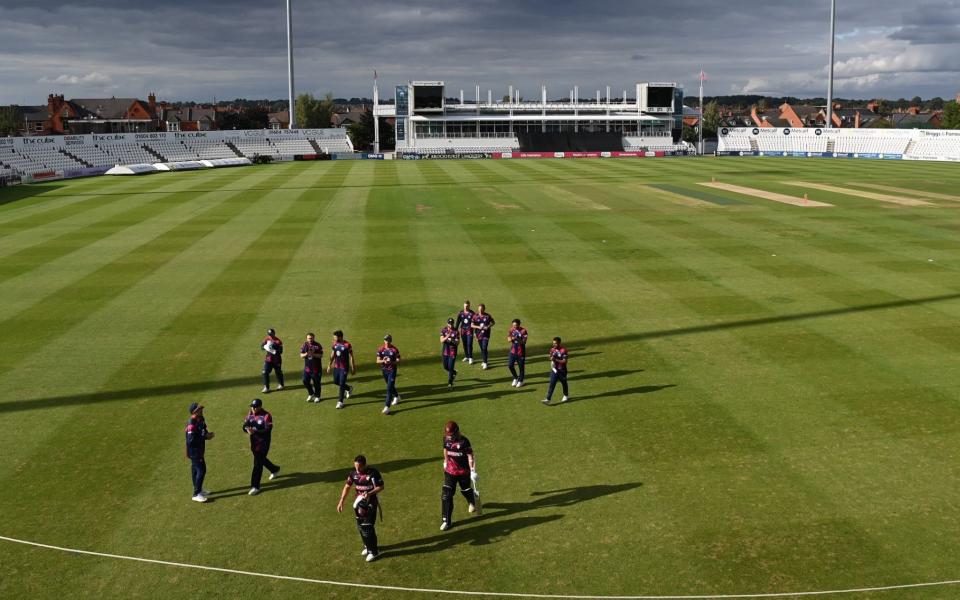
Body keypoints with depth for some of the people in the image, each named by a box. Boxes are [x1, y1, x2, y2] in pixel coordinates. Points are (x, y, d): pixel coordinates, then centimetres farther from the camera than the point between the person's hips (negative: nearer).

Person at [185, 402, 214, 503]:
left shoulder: (201, 419, 3)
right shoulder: (191, 424, -25)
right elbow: (191, 440, -29)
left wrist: (207, 433, -4)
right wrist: (205, 437, -23)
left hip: (199, 450, 9)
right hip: (194, 451, -9)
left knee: (196, 469, 21)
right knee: (201, 470, -9)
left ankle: (199, 489, 34)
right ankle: (196, 494, -4)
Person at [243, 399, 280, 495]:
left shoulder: (266, 416, -18)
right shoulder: (250, 414, 3)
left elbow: (268, 430, -25)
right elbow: (245, 426, 1)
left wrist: (255, 431, -36)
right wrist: (247, 429, -23)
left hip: (263, 443, -7)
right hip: (253, 442, 7)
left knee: (257, 464, -9)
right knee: (261, 459, 24)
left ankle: (255, 487, -4)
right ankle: (275, 470, 50)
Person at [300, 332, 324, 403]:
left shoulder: (318, 345, -7)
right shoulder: (304, 345, 3)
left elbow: (321, 355, -10)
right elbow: (301, 355, 3)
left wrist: (313, 354, -24)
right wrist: (306, 354, -19)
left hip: (316, 367, -3)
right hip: (307, 367, 3)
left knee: (316, 382, 4)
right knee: (305, 381, 3)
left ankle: (317, 396, 21)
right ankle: (311, 394, 26)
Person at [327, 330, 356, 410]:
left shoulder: (347, 345, -18)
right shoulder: (335, 344, 0)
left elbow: (351, 357, -11)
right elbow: (332, 355, 12)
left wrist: (352, 368, -8)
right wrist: (329, 365, 13)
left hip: (344, 367, -6)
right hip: (336, 366, 6)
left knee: (342, 384, -3)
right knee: (336, 382, 14)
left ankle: (340, 402, 8)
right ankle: (349, 388, 39)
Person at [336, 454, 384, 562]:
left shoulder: (373, 473, -20)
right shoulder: (354, 473, -4)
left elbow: (381, 487, -15)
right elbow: (347, 486, 5)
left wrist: (369, 493, -30)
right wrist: (341, 502, 2)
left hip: (371, 502, -6)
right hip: (359, 502, 6)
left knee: (367, 527, -8)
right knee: (360, 526, 15)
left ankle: (373, 551, 7)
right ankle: (367, 546, 38)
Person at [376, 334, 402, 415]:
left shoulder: (394, 350, -11)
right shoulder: (381, 349, -2)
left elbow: (398, 361, -10)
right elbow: (378, 361, -4)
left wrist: (391, 362, -26)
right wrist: (383, 361, -25)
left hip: (392, 370, -4)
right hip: (384, 370, 4)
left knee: (389, 388, -11)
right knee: (390, 386, 22)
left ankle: (387, 407, -13)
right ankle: (397, 397, 50)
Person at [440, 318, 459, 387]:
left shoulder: (456, 331, -9)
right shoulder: (443, 330, -4)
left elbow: (458, 342, -11)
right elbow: (441, 340, -13)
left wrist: (452, 340, -31)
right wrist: (447, 337, -32)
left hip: (453, 351, -3)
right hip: (445, 351, 3)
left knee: (450, 367, -6)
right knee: (445, 367, 14)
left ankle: (450, 382, 5)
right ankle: (453, 373, 44)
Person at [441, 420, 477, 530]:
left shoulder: (464, 441, -21)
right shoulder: (446, 439, -7)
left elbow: (470, 456, -19)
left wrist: (473, 471, -23)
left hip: (463, 471, -3)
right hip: (450, 471, 3)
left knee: (466, 490, 21)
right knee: (446, 495, -6)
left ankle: (472, 503, 56)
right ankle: (446, 521, -1)